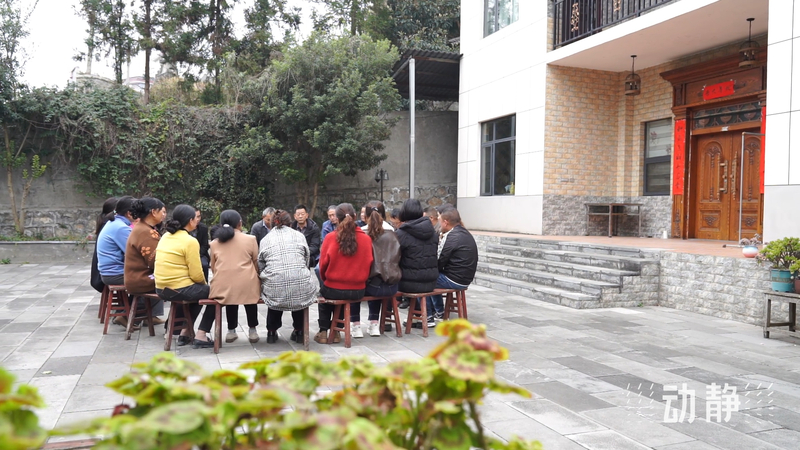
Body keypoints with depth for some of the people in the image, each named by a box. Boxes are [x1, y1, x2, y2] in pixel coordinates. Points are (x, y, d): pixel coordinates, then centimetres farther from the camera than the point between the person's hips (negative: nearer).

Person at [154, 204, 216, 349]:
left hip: (161, 289, 8)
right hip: (180, 290, -8)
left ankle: (185, 332, 28)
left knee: (198, 292, 31)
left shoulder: (165, 237, 8)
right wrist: (204, 283, 6)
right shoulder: (190, 241, -16)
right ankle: (200, 336, 5)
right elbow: (196, 275, -17)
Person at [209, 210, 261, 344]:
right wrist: (255, 277, 30)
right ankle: (252, 330, 25)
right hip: (247, 285, -1)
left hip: (223, 286, 2)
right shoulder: (250, 239, 7)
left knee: (230, 295, 31)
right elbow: (256, 264, 12)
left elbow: (213, 268, 19)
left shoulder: (214, 243, 14)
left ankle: (231, 331, 30)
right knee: (250, 290, 28)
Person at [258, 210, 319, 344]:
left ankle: (271, 332, 38)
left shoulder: (265, 240, 12)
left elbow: (260, 268, 11)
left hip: (274, 292, 1)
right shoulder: (299, 235, 12)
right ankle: (299, 331, 36)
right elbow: (307, 261, 14)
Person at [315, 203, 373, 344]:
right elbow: (368, 265, 0)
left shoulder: (331, 237, -12)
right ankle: (335, 332, 33)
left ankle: (323, 332, 29)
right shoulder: (366, 239, -8)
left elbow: (323, 265, -5)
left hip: (334, 289, -2)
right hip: (358, 291, 2)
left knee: (323, 292, 33)